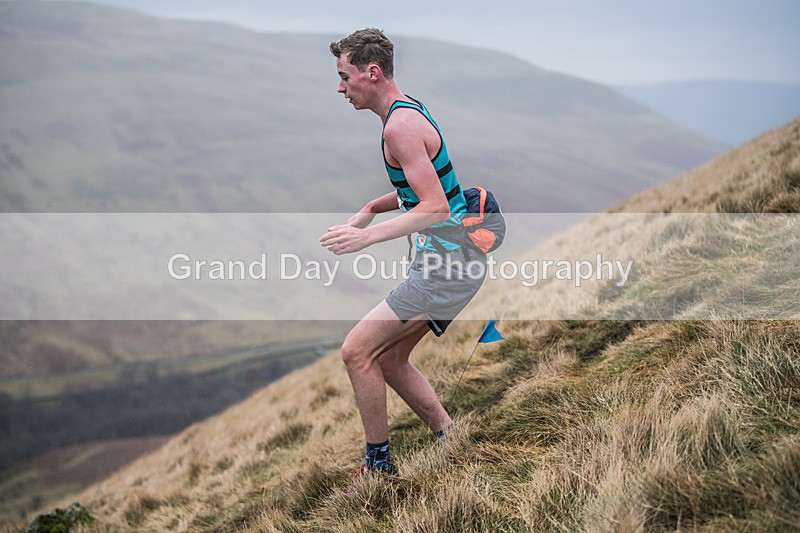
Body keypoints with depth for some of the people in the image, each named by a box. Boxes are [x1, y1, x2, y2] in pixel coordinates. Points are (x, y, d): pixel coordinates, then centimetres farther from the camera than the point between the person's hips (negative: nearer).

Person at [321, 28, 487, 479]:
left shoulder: (400, 125, -18)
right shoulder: (410, 110, 14)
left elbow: (436, 208, -24)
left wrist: (368, 236, -27)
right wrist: (371, 209, 14)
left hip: (448, 262, -10)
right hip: (453, 258, 10)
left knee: (357, 351, -7)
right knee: (388, 359, 16)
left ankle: (379, 466, 4)